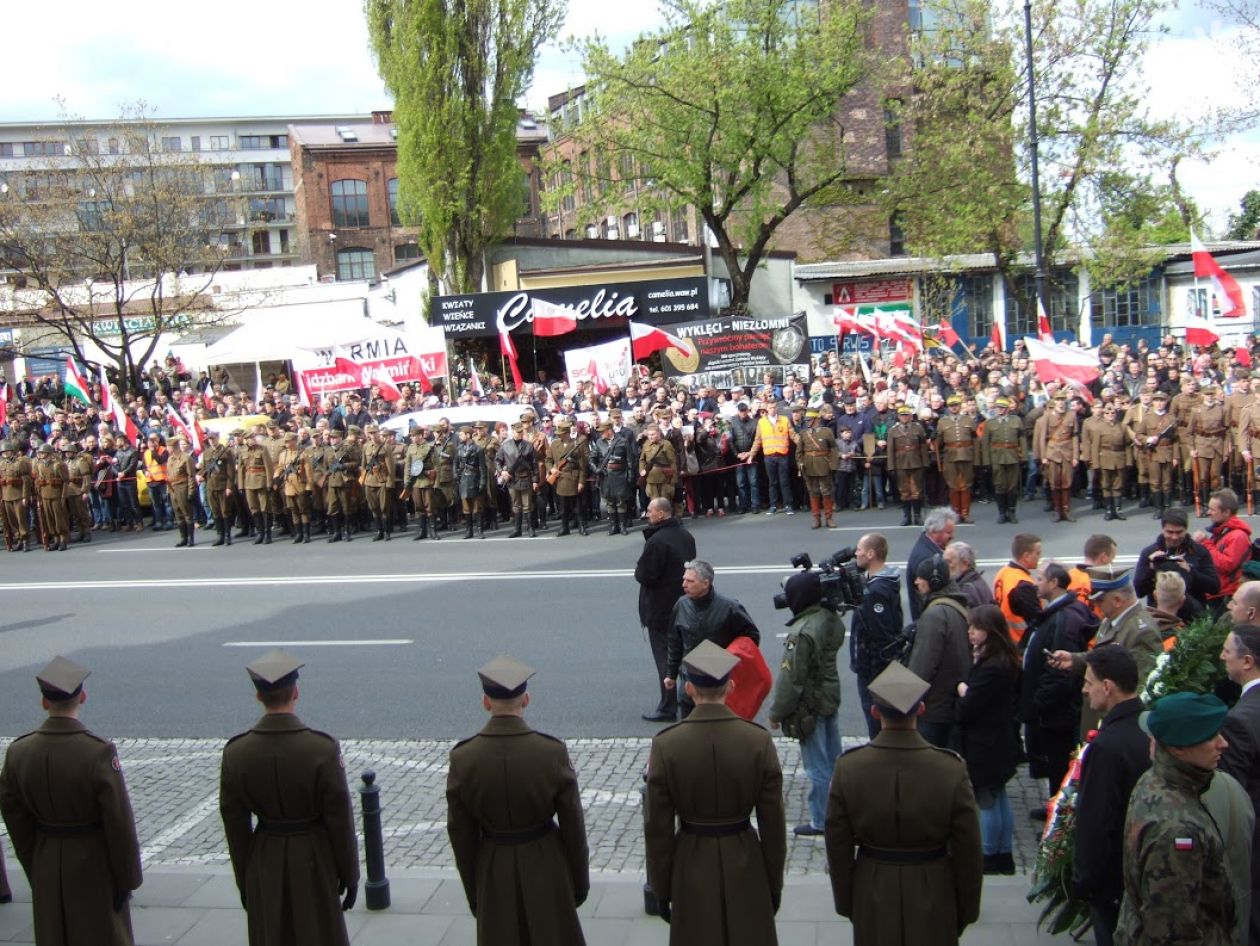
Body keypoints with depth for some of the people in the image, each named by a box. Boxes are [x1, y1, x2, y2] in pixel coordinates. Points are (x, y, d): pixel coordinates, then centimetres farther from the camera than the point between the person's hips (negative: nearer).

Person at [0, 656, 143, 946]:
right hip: (95, 867, -4)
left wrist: (35, 871, 14)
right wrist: (127, 877, -5)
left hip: (46, 870, 4)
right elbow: (120, 823, -18)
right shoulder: (99, 752, -23)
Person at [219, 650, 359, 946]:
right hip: (314, 861, -3)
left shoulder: (235, 752, -10)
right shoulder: (323, 748, -18)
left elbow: (235, 825, -2)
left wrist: (243, 880, 10)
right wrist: (349, 875, 0)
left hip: (264, 866, 3)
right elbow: (340, 819, -12)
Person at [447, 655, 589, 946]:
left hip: (493, 871, 1)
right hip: (547, 868, -1)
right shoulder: (552, 752, -18)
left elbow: (461, 835, -5)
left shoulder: (462, 759, -15)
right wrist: (580, 883, 5)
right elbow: (573, 827, -10)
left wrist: (473, 893, 8)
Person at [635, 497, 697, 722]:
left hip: (660, 609, -8)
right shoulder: (686, 536, 6)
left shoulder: (656, 541, -23)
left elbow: (645, 576, -24)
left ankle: (667, 708, 3)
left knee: (664, 657, -2)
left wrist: (638, 569, -3)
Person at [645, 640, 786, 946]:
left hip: (691, 867, 0)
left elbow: (657, 829, -8)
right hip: (745, 867, 1)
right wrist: (775, 884, 8)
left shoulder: (665, 745, -15)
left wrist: (662, 890, 4)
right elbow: (773, 824, -6)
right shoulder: (760, 741, -13)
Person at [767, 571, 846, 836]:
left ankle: (820, 821, 13)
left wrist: (777, 713, -11)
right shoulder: (832, 619, -2)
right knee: (834, 761, 19)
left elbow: (791, 679, -22)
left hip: (809, 705, -8)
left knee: (817, 767, 3)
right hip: (831, 697, 8)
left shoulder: (802, 632, -26)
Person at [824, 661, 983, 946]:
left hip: (872, 900, 1)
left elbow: (838, 848, -6)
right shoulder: (952, 770, -19)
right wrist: (967, 910, 5)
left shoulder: (848, 768, -16)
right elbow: (968, 851, -10)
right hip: (933, 898, -1)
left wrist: (845, 902, 8)